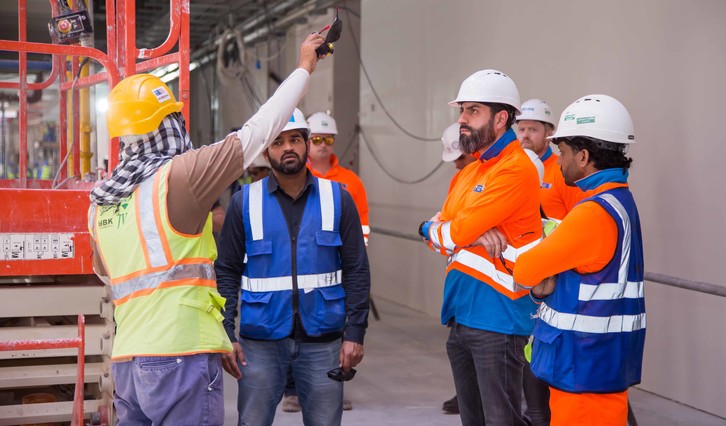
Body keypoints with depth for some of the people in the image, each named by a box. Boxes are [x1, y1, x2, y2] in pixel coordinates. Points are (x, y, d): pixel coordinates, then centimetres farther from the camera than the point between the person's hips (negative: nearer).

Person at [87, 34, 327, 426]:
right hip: (181, 356, -7)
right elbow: (256, 132, -3)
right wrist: (304, 68, 9)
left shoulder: (99, 201, 11)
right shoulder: (178, 176, -8)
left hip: (127, 361, 7)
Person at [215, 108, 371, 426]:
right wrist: (225, 334, -6)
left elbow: (357, 271, 2)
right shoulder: (244, 202, 2)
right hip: (260, 342, 0)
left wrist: (355, 332, -4)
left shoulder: (338, 198, 2)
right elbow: (226, 272, 2)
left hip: (323, 340, 1)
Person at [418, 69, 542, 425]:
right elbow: (439, 231, 7)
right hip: (461, 313, 9)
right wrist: (475, 235, -14)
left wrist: (432, 230, 2)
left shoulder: (516, 169, -15)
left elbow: (456, 233, -20)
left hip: (495, 315, -9)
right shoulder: (469, 171, 14)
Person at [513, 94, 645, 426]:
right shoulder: (618, 201, 10)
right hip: (600, 360, 9)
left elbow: (524, 270, -17)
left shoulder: (594, 213, -22)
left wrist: (537, 281, 4)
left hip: (587, 367, -9)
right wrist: (543, 286, -6)